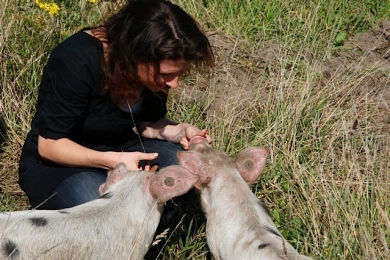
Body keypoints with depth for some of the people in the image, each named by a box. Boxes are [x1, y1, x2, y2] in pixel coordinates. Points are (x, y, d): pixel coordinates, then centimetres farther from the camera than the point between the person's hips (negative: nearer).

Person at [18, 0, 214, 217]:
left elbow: (148, 123, 2)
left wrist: (180, 131, -20)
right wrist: (111, 161, -37)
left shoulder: (157, 67, -13)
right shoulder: (76, 62, -30)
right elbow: (49, 144, -24)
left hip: (118, 151, 5)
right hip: (57, 163, -5)